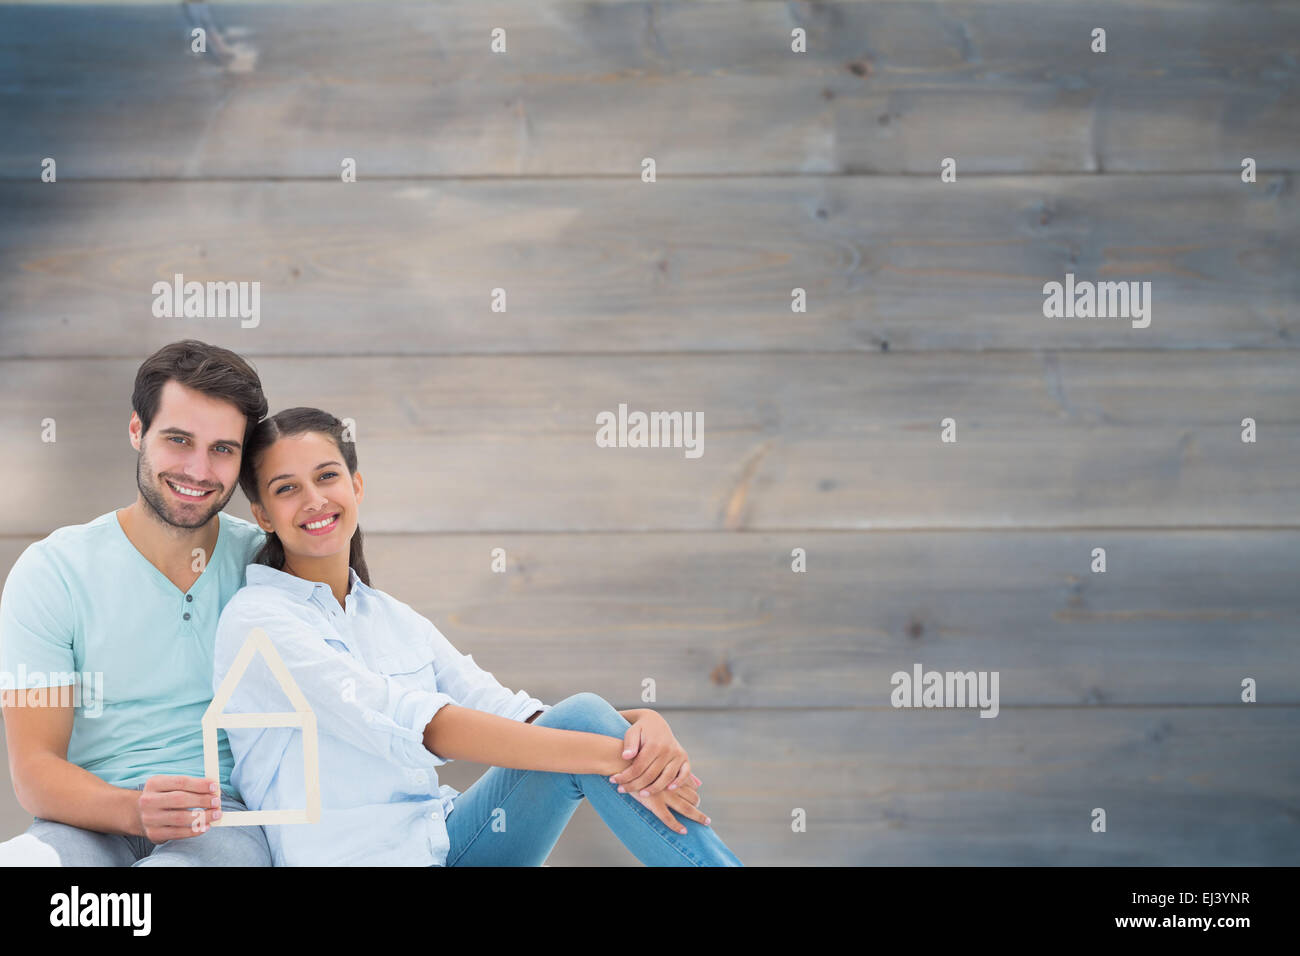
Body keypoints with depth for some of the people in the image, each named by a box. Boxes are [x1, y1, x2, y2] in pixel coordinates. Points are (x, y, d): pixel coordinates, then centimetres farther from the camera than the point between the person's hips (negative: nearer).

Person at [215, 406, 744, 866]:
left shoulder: (397, 620, 17)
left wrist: (640, 724, -16)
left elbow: (511, 716, 5)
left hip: (448, 846, 7)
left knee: (581, 715, -16)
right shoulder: (256, 620, -6)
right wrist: (611, 758, -24)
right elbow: (417, 726, -18)